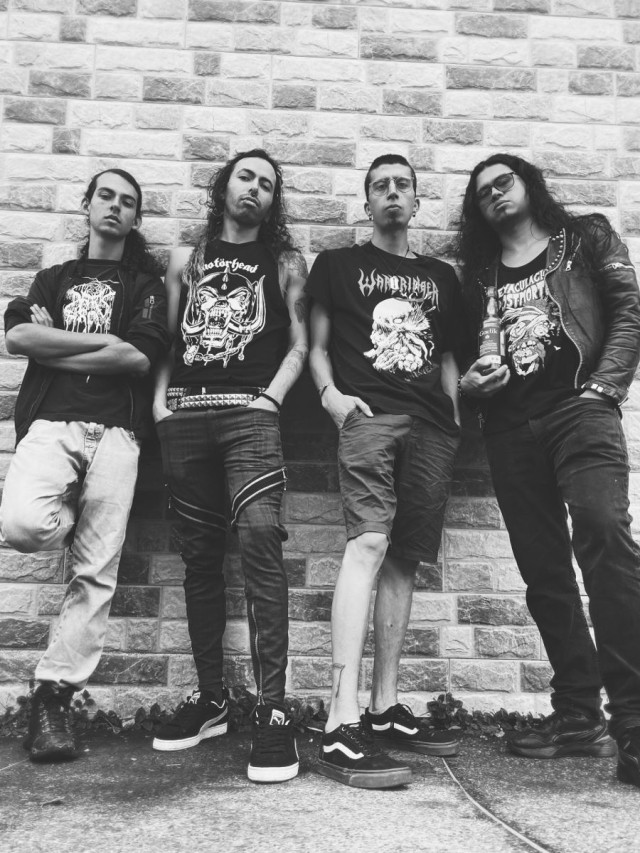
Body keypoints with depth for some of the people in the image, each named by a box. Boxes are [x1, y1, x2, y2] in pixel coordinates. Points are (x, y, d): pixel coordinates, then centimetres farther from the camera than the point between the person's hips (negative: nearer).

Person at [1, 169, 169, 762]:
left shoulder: (146, 283, 17)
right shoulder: (53, 278, 24)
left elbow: (140, 357, -2)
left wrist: (50, 347, 2)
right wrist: (105, 341, -3)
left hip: (114, 430, -1)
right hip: (49, 422, 1)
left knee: (97, 572, -7)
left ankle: (54, 695, 5)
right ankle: (74, 521, 8)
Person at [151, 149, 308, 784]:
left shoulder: (285, 263, 15)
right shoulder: (186, 259, 22)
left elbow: (298, 343, 8)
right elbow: (167, 339, 18)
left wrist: (273, 397, -6)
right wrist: (159, 398, 5)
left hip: (250, 413, -3)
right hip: (185, 416, 4)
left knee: (259, 539, -22)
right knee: (199, 555, 5)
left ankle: (271, 710, -19)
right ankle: (209, 696, 16)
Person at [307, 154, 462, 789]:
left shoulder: (441, 277, 27)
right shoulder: (337, 265, 16)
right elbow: (316, 344, 10)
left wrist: (455, 419, 12)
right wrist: (331, 393, -8)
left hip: (432, 425, 5)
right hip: (368, 415, -4)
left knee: (405, 558, 2)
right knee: (369, 541, -22)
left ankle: (385, 709, 11)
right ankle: (342, 724, -24)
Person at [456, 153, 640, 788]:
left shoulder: (586, 236, 15)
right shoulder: (478, 272, 23)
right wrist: (469, 381, 0)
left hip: (578, 408, -3)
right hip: (510, 426, 4)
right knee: (543, 570, 2)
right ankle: (578, 715, 10)